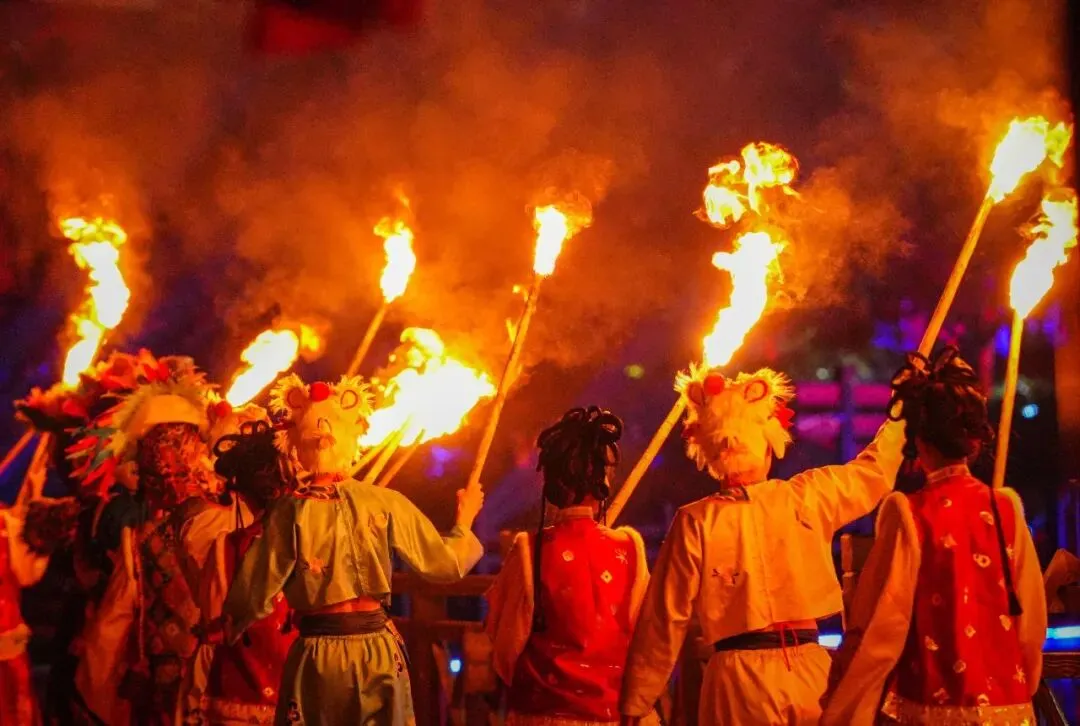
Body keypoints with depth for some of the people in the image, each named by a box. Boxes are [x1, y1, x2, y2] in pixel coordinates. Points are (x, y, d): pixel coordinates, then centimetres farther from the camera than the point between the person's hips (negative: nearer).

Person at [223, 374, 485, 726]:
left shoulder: (290, 511, -10)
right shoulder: (384, 503, -7)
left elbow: (255, 597, -9)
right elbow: (446, 563, -1)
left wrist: (229, 626, 12)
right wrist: (465, 519, 18)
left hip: (316, 656, -1)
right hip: (377, 651, 1)